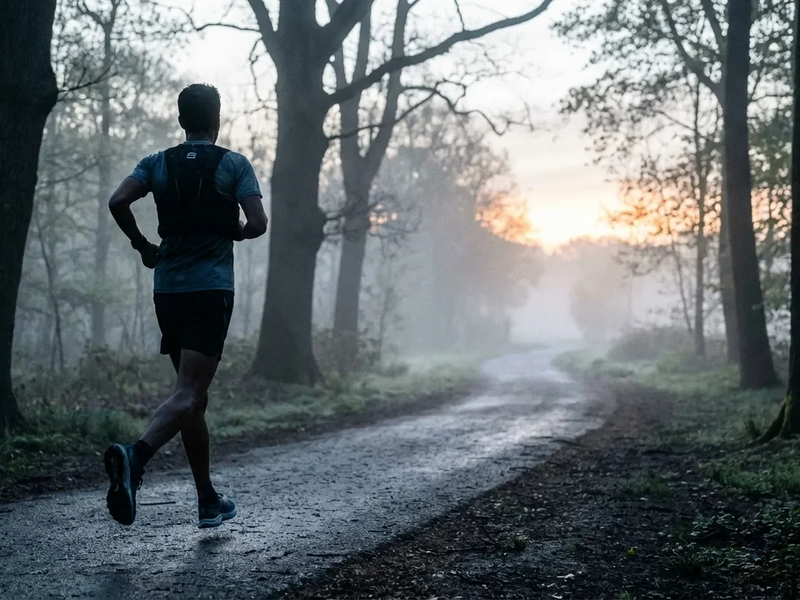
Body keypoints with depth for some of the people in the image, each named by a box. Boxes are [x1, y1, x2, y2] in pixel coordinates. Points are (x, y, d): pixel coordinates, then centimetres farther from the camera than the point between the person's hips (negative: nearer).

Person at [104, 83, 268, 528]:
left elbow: (118, 201, -7)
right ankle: (135, 457, -39)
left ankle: (209, 501, 20)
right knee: (189, 394, -12)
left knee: (195, 395, 14)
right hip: (212, 290, -5)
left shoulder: (157, 164, 9)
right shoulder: (234, 164, 0)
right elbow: (258, 223, -9)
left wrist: (143, 247, 7)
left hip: (168, 290, 5)